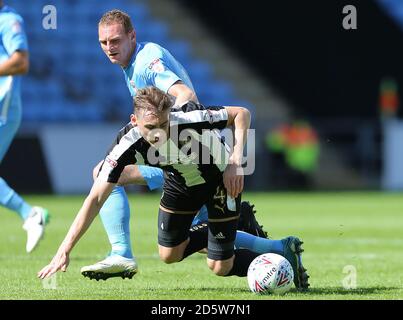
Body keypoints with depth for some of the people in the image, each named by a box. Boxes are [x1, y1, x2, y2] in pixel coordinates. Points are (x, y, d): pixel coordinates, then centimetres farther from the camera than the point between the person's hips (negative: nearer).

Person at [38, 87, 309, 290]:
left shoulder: (190, 119, -39)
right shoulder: (128, 146, -31)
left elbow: (242, 113, -22)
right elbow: (95, 199, -29)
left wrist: (235, 162, -33)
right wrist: (64, 251, -34)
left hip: (222, 178, -4)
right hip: (181, 182, 4)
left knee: (220, 267, -5)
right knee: (169, 254, 10)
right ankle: (211, 235, 37)